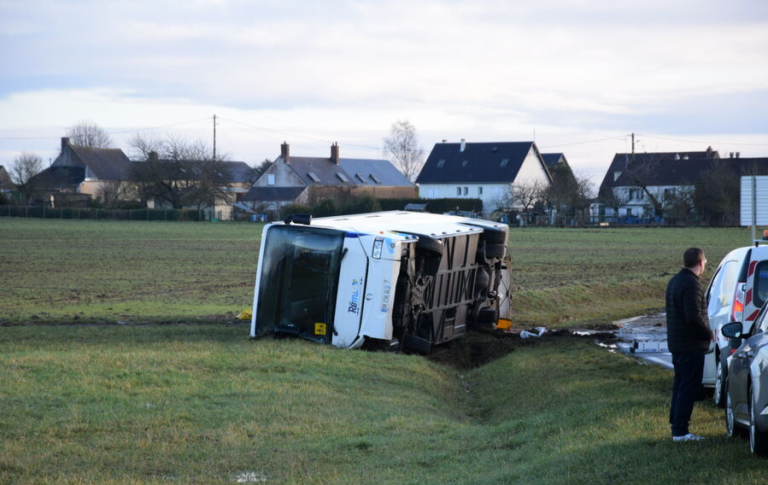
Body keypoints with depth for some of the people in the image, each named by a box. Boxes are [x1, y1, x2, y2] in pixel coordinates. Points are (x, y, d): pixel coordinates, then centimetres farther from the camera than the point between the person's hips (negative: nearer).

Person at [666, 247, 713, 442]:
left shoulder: (675, 281, 11)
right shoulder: (692, 284, -20)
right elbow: (694, 317, -27)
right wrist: (708, 333, -10)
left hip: (676, 343, 10)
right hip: (692, 345, -10)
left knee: (680, 385, 16)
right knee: (689, 388, -5)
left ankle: (676, 424, 21)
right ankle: (680, 431, -5)